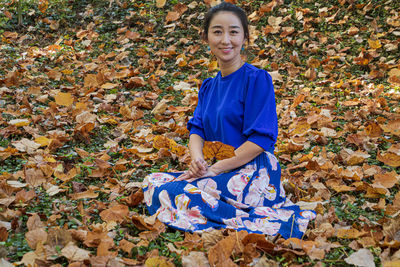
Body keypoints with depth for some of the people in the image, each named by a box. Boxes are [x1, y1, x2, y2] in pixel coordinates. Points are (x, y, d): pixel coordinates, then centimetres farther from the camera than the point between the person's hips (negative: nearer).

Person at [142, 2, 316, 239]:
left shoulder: (257, 79, -9)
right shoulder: (209, 87, 16)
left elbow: (260, 139, -15)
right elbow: (196, 128, 11)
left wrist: (215, 168, -17)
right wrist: (197, 159, -12)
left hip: (252, 173, -9)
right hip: (218, 172, 9)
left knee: (173, 194, -24)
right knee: (152, 182, 0)